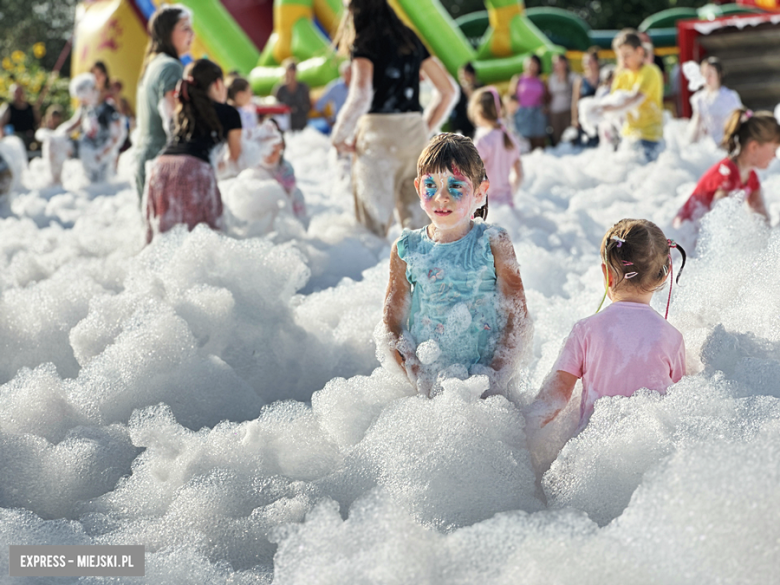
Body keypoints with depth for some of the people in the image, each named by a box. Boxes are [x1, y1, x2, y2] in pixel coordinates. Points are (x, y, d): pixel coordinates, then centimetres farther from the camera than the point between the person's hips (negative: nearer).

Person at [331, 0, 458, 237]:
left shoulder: (364, 43, -5)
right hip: (415, 135, 5)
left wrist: (339, 137, -8)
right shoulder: (411, 40, 13)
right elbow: (449, 89, 15)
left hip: (379, 136, -5)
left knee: (373, 226, 0)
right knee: (415, 220, 10)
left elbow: (361, 95, -21)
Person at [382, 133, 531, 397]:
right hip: (427, 376, 1)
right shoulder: (406, 249, 5)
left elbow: (518, 320, -1)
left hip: (486, 378, -1)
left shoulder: (493, 244, 1)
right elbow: (393, 324, 5)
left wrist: (495, 375, -13)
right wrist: (420, 378, -8)